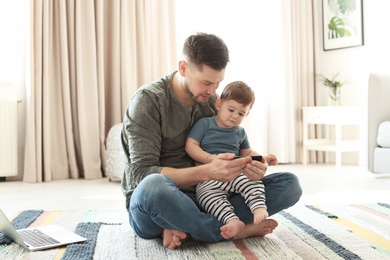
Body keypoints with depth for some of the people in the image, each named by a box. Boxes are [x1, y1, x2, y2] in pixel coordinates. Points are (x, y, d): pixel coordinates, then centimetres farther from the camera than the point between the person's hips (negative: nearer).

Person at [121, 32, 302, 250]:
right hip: (151, 209, -5)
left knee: (289, 184, -8)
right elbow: (142, 174, -20)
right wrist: (207, 172, -32)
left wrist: (252, 167, -15)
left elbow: (233, 156, 10)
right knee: (152, 186, -42)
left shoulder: (212, 102, 6)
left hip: (204, 199, 6)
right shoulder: (148, 100, -11)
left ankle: (185, 227, -20)